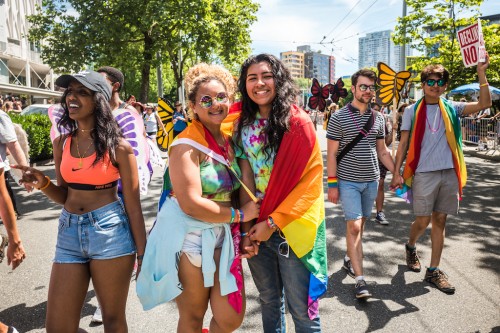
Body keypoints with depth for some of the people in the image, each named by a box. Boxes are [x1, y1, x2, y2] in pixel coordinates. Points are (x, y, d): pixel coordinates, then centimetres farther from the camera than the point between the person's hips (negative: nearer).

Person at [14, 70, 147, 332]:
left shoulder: (118, 146, -7)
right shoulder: (61, 143, 6)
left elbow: (133, 205, -6)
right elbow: (64, 196, 15)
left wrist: (142, 254, -5)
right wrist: (43, 183, -6)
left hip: (109, 231, -4)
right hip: (69, 231, 5)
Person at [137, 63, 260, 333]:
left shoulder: (228, 141, 8)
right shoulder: (187, 145, -14)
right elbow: (191, 204, -21)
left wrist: (246, 230, 0)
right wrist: (240, 215, -12)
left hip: (223, 237, 6)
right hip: (189, 238, -6)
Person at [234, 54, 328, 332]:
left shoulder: (298, 123, -10)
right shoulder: (242, 123, 4)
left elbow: (311, 179, -12)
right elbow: (240, 176, 8)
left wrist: (274, 222, -14)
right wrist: (246, 223, -1)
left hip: (290, 227, -4)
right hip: (255, 226, 4)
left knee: (301, 308, 6)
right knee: (269, 299, 20)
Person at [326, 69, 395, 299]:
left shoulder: (378, 118, 9)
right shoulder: (339, 117, -6)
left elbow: (382, 151, 15)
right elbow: (331, 153, -7)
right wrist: (332, 184, -11)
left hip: (371, 180, 5)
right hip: (348, 181, -5)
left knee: (360, 224, 15)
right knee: (354, 227, -7)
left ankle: (350, 259, 35)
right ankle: (360, 279, -2)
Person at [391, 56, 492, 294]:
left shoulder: (451, 109, 9)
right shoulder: (412, 111, 2)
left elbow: (484, 104, -2)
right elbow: (403, 145, 0)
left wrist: (481, 73, -9)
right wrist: (397, 173, -6)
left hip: (449, 173, 3)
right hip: (424, 173, -3)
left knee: (440, 221, 7)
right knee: (423, 221, -2)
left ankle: (434, 270, 16)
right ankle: (411, 246, 31)